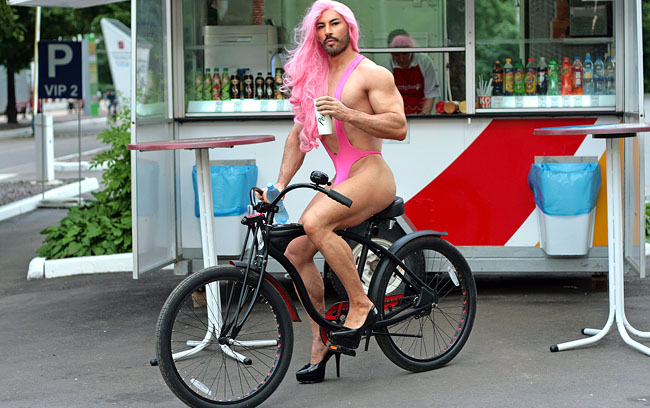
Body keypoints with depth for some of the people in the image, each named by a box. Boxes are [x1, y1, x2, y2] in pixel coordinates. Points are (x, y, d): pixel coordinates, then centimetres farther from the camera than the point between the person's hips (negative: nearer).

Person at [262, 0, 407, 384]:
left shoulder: (371, 74, -4)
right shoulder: (314, 78, 17)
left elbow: (398, 127, -13)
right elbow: (299, 136, 19)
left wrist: (346, 113, -21)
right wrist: (279, 185, 9)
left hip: (372, 175, -8)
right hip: (342, 180, 8)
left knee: (315, 222, -31)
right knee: (297, 252, -4)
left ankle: (361, 305, -19)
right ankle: (321, 343, 6)